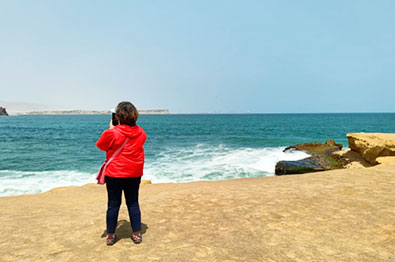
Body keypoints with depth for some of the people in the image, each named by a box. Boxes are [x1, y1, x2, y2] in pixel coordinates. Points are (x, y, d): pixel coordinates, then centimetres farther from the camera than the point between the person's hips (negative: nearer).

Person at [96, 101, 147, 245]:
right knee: (133, 203, 14)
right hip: (135, 173, 3)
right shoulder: (141, 132, -2)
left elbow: (100, 145, 2)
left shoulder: (112, 133, -15)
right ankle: (137, 234, 19)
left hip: (115, 174, -3)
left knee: (113, 204, 8)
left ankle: (110, 236, 20)